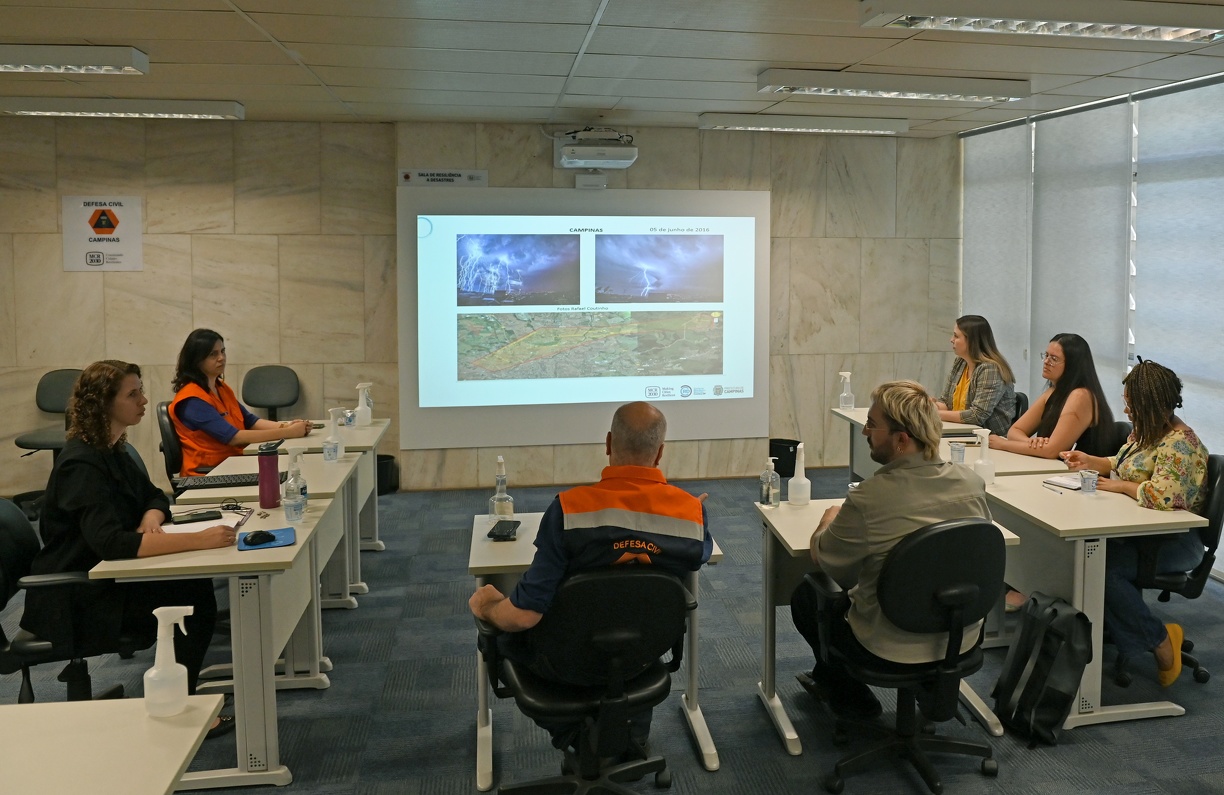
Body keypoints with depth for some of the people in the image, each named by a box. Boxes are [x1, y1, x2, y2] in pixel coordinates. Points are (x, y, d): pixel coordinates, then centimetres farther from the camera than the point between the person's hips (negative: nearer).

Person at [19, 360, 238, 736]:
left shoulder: (111, 449, 5)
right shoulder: (81, 464, -24)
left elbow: (154, 496, 15)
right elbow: (111, 543, -37)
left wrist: (150, 520, -11)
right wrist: (199, 540, -43)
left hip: (103, 578, 9)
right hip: (76, 602, -9)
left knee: (197, 587, -8)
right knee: (192, 603, -17)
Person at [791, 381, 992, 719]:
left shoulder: (868, 499, -28)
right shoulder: (972, 483, -12)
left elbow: (821, 558, -10)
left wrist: (829, 520, 13)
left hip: (892, 648, -6)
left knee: (805, 595, 19)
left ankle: (852, 698, 29)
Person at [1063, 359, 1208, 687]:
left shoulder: (1179, 444, -19)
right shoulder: (1146, 432, 12)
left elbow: (1162, 496, -32)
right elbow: (1122, 464, 30)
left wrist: (1118, 485, -18)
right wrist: (1090, 461, 14)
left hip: (1174, 543, -9)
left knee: (1099, 566, -28)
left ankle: (1161, 641, -9)